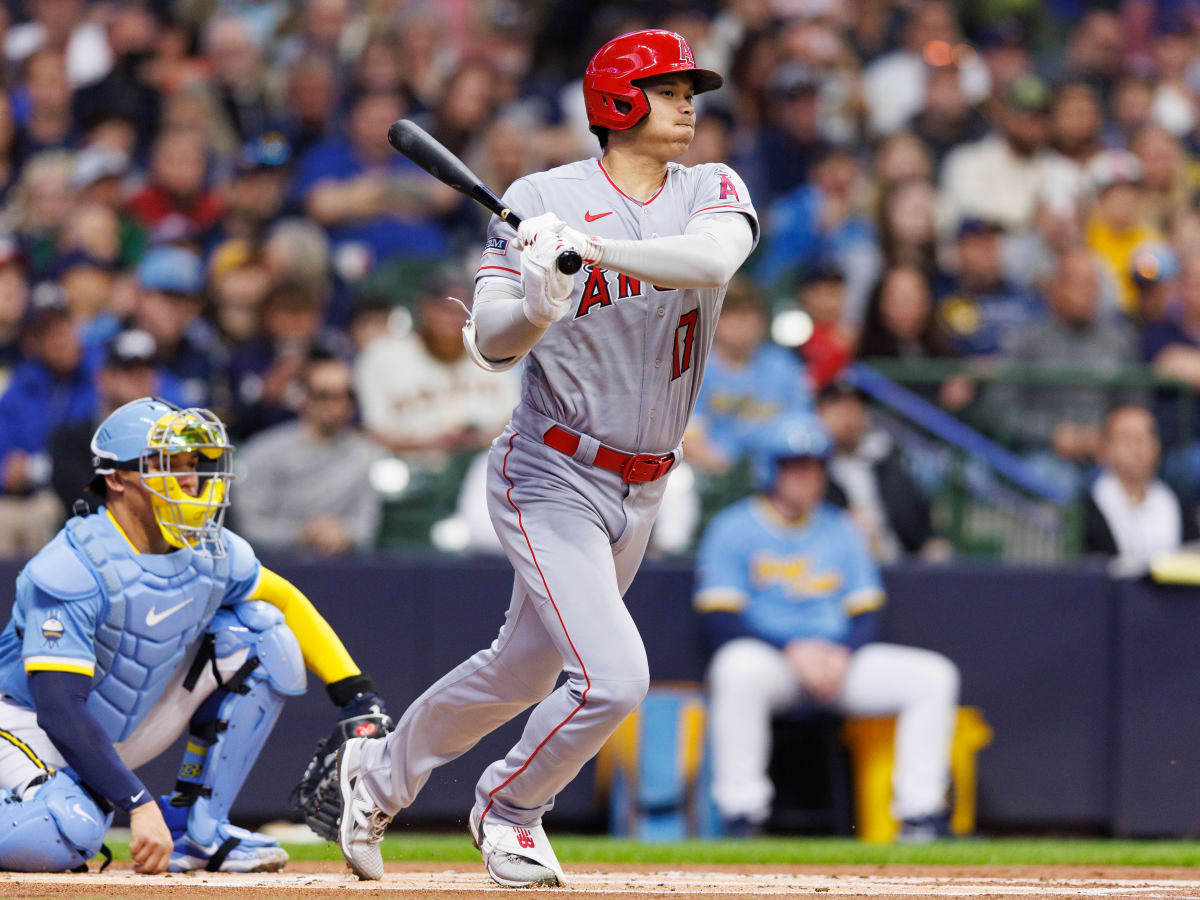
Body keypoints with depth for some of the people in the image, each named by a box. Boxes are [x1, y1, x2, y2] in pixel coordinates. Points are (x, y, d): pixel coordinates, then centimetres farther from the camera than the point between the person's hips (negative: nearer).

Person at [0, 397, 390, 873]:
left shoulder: (210, 552, -6)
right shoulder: (76, 568, -27)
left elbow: (287, 603, 13)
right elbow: (59, 709, -33)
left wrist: (357, 694, 2)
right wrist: (138, 803, -38)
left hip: (123, 731, 8)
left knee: (261, 631, -4)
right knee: (67, 836, -40)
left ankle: (196, 830, -3)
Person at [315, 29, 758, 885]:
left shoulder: (713, 192, 1)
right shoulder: (543, 199, -9)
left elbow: (713, 256, -23)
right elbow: (491, 342, -13)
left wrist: (589, 245, -33)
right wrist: (536, 305, -35)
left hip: (641, 492, 6)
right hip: (550, 479, -6)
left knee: (525, 670, 18)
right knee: (612, 675, -18)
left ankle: (378, 773, 42)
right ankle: (510, 808, 10)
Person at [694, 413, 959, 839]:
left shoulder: (841, 530, 18)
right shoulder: (733, 529, 3)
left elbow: (866, 616, 12)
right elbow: (721, 622, -8)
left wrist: (842, 655, -10)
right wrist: (793, 652, -19)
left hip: (841, 660, 5)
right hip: (768, 656, -5)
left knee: (934, 676, -15)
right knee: (739, 668, -41)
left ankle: (921, 816, -15)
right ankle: (740, 816, -34)